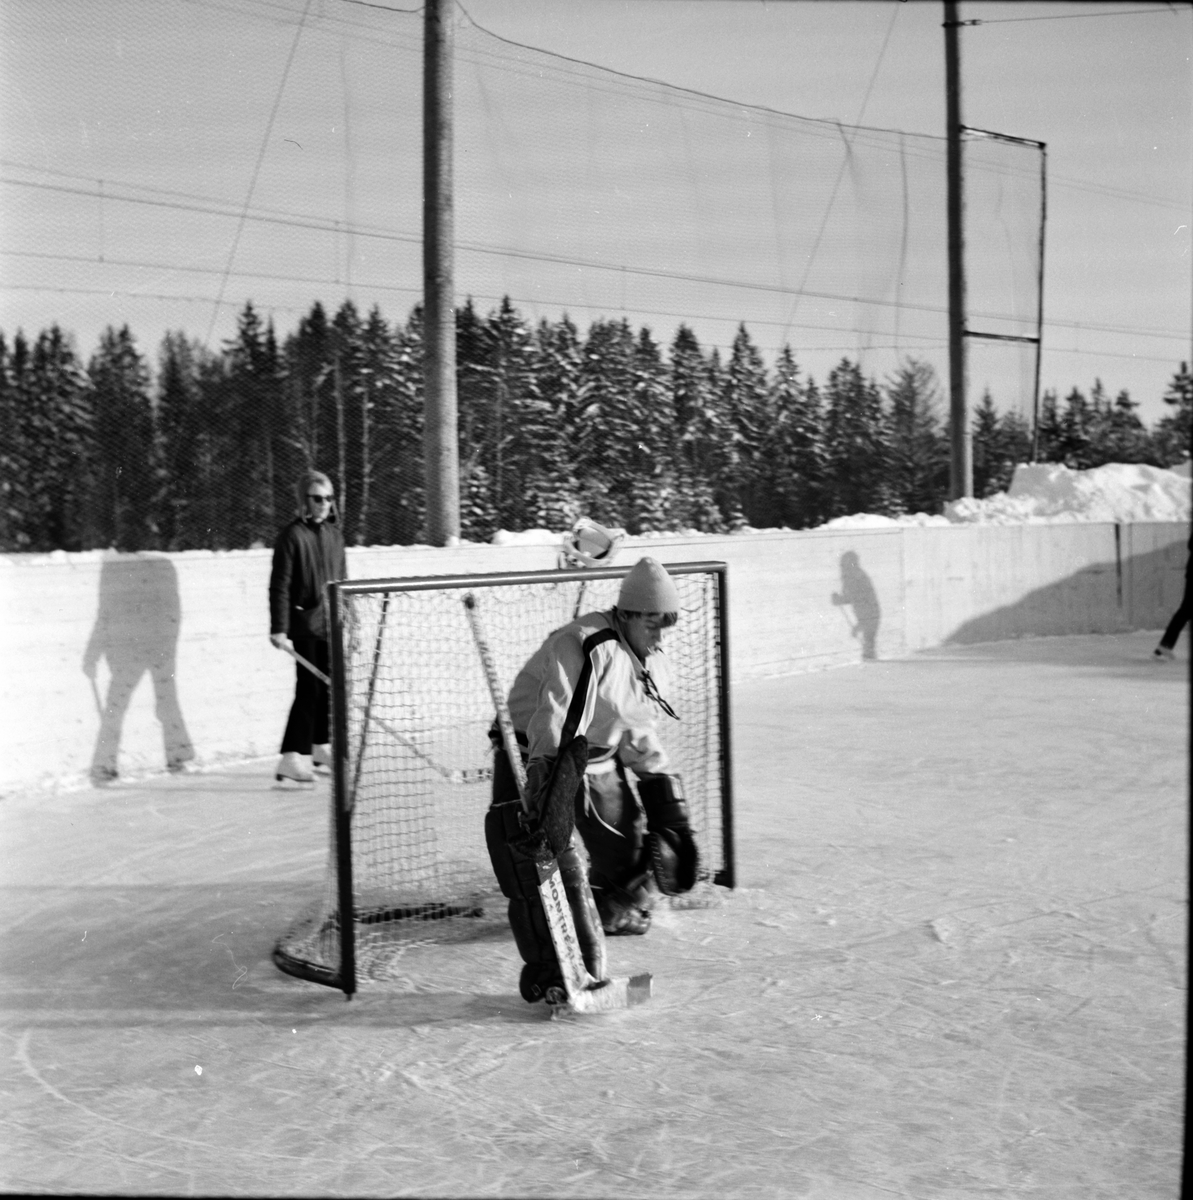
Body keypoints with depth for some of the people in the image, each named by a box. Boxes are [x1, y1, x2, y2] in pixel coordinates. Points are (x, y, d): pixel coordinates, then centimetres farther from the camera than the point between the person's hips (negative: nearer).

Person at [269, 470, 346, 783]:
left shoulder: (334, 534, 11)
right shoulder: (292, 536, -10)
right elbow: (280, 586, -12)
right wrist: (279, 628, -17)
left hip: (331, 625, 7)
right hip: (305, 624, -7)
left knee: (329, 686, 13)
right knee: (309, 688, -11)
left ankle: (320, 745, 28)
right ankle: (292, 757, -10)